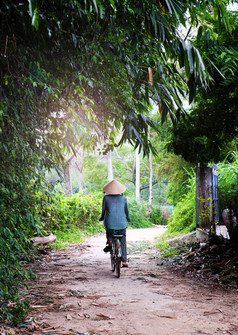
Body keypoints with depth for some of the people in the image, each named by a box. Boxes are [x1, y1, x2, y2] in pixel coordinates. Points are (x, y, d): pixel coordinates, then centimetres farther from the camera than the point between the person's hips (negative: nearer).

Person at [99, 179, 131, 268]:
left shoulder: (106, 198, -2)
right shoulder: (123, 198, 3)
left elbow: (104, 210, 4)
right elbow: (126, 210, 13)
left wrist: (101, 218, 23)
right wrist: (128, 218, 32)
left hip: (110, 223, -1)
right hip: (122, 223, 1)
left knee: (108, 231, 34)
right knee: (123, 242, 13)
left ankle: (109, 242, 7)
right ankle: (124, 261, 9)